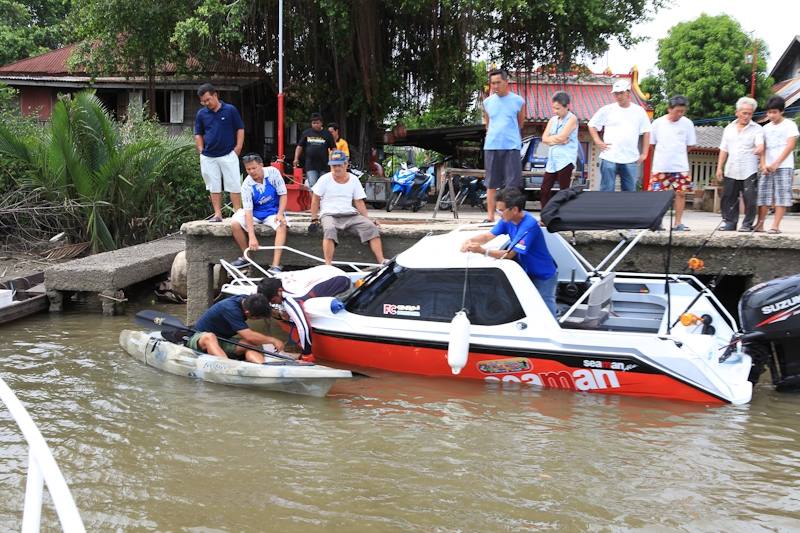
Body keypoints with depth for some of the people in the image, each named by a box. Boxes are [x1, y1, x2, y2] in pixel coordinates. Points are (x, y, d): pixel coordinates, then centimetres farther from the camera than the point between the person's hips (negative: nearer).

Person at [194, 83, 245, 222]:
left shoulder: (230, 110, -2)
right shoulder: (201, 114, 6)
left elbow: (240, 129, 2)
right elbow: (198, 134, 14)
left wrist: (238, 148, -5)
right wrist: (201, 151, 4)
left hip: (228, 155, -3)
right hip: (208, 158, 3)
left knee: (234, 185, -2)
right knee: (213, 187, 6)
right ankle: (218, 214, 12)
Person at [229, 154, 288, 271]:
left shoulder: (273, 172, -15)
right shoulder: (247, 185, -17)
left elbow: (283, 194, -8)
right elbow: (248, 211, -23)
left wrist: (280, 214, -24)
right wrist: (252, 237, -31)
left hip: (273, 211, -1)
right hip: (255, 213, 1)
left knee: (282, 225, -32)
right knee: (235, 224, -23)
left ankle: (275, 266, -38)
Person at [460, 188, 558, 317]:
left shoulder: (529, 226, -33)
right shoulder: (508, 219, -8)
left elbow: (509, 254, -33)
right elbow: (489, 235, 0)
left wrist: (482, 251, -41)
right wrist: (470, 241, -19)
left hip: (544, 276, -8)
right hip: (528, 272, 8)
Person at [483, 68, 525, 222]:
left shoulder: (518, 101, 1)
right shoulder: (487, 102, 8)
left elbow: (520, 124, 12)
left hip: (511, 146, -2)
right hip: (491, 146, 3)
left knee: (513, 184, -4)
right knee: (491, 184, 7)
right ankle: (490, 216, 13)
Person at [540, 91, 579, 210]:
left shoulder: (572, 119, -5)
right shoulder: (553, 120, 15)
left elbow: (561, 137, -15)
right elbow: (544, 138, 5)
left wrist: (551, 138, 2)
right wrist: (557, 140, -10)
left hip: (566, 160, -7)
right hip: (552, 160, 7)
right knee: (544, 190, 5)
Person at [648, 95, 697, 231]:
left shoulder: (687, 124, 0)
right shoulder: (658, 123, -2)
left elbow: (690, 145, 9)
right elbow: (652, 143, 8)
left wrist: (677, 154, 9)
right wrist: (665, 154, 7)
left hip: (681, 166, 1)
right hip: (661, 166, -1)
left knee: (681, 193, 0)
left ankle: (678, 223, 8)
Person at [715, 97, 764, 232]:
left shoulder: (757, 129, 2)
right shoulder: (729, 128, 15)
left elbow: (760, 145, -15)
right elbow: (723, 150, 16)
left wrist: (759, 149, -39)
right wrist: (719, 167, 9)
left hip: (749, 171, -4)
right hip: (731, 171, 4)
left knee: (749, 199, -6)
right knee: (728, 198, 4)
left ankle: (747, 224, 2)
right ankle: (729, 222, 13)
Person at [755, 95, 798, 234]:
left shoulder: (789, 125, 1)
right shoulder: (766, 128, 16)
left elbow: (790, 146, -7)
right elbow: (762, 148, 12)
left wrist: (776, 163, -14)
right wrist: (763, 165, -5)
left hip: (784, 167, -5)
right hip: (767, 168, 5)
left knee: (781, 196, -7)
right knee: (763, 195, -1)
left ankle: (775, 225, -9)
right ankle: (760, 224, 1)